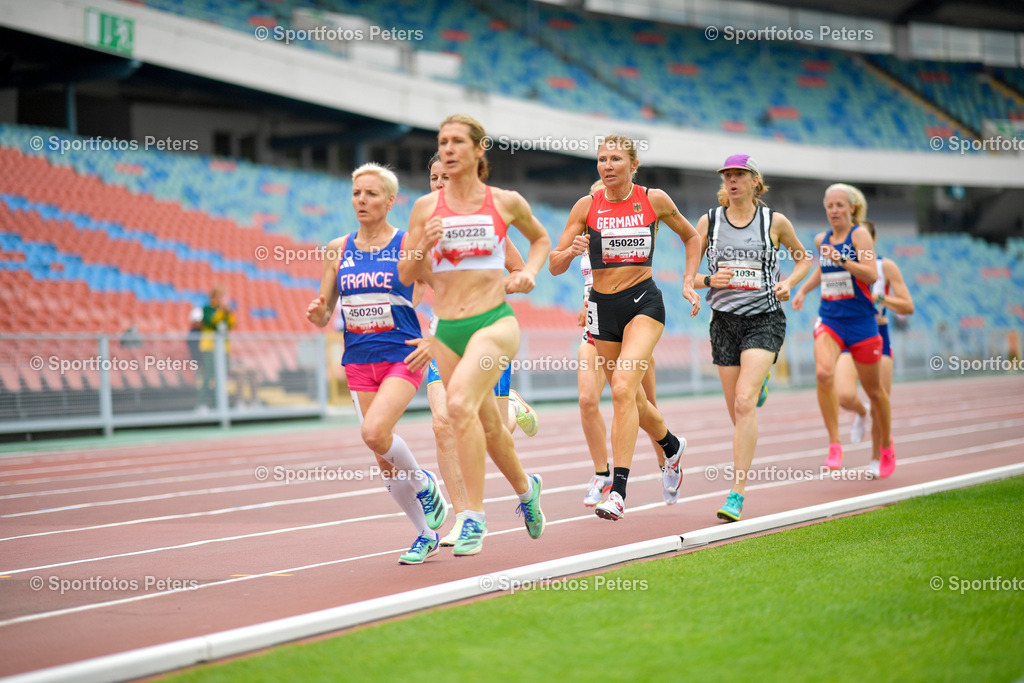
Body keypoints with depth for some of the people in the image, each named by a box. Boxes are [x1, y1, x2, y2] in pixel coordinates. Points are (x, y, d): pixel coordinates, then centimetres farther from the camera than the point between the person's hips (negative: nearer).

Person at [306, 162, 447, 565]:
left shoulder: (408, 245, -4)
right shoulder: (338, 250, 7)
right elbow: (323, 316, 11)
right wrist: (317, 313, -13)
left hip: (402, 356, -4)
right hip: (359, 361, 5)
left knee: (374, 432, -26)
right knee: (385, 460, 5)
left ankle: (422, 483, 3)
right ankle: (425, 535, 22)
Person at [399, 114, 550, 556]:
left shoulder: (506, 202, 1)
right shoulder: (426, 207, 4)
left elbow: (541, 239, 21)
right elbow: (406, 275, 6)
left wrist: (529, 272, 2)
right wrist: (424, 244, -13)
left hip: (494, 322, -4)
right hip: (446, 329, 4)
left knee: (460, 403, -28)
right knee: (488, 424, 15)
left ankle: (474, 517, -22)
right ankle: (525, 487, 45)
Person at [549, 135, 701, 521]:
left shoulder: (654, 200, -1)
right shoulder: (587, 206, 1)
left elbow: (691, 236, 17)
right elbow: (554, 265, 1)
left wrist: (688, 282, 7)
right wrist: (571, 251, -20)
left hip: (644, 303, -3)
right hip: (602, 306, 3)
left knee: (623, 387, -24)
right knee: (632, 400, 14)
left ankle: (618, 490, -25)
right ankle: (671, 446, 47)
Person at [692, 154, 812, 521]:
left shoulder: (775, 222, 1)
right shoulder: (709, 221, 4)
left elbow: (803, 258, 17)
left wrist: (789, 282, -2)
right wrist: (709, 280, -14)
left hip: (764, 319, -3)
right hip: (724, 319, 3)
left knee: (744, 403, -20)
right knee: (737, 411, 7)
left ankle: (737, 493, -21)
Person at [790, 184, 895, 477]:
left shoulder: (859, 234, -8)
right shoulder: (821, 239, 8)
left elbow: (871, 275, -21)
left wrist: (841, 260, -32)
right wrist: (803, 289, 20)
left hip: (860, 321, -3)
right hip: (829, 318, 3)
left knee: (873, 390, 10)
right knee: (823, 372, -26)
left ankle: (886, 445, 35)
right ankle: (834, 445, -20)